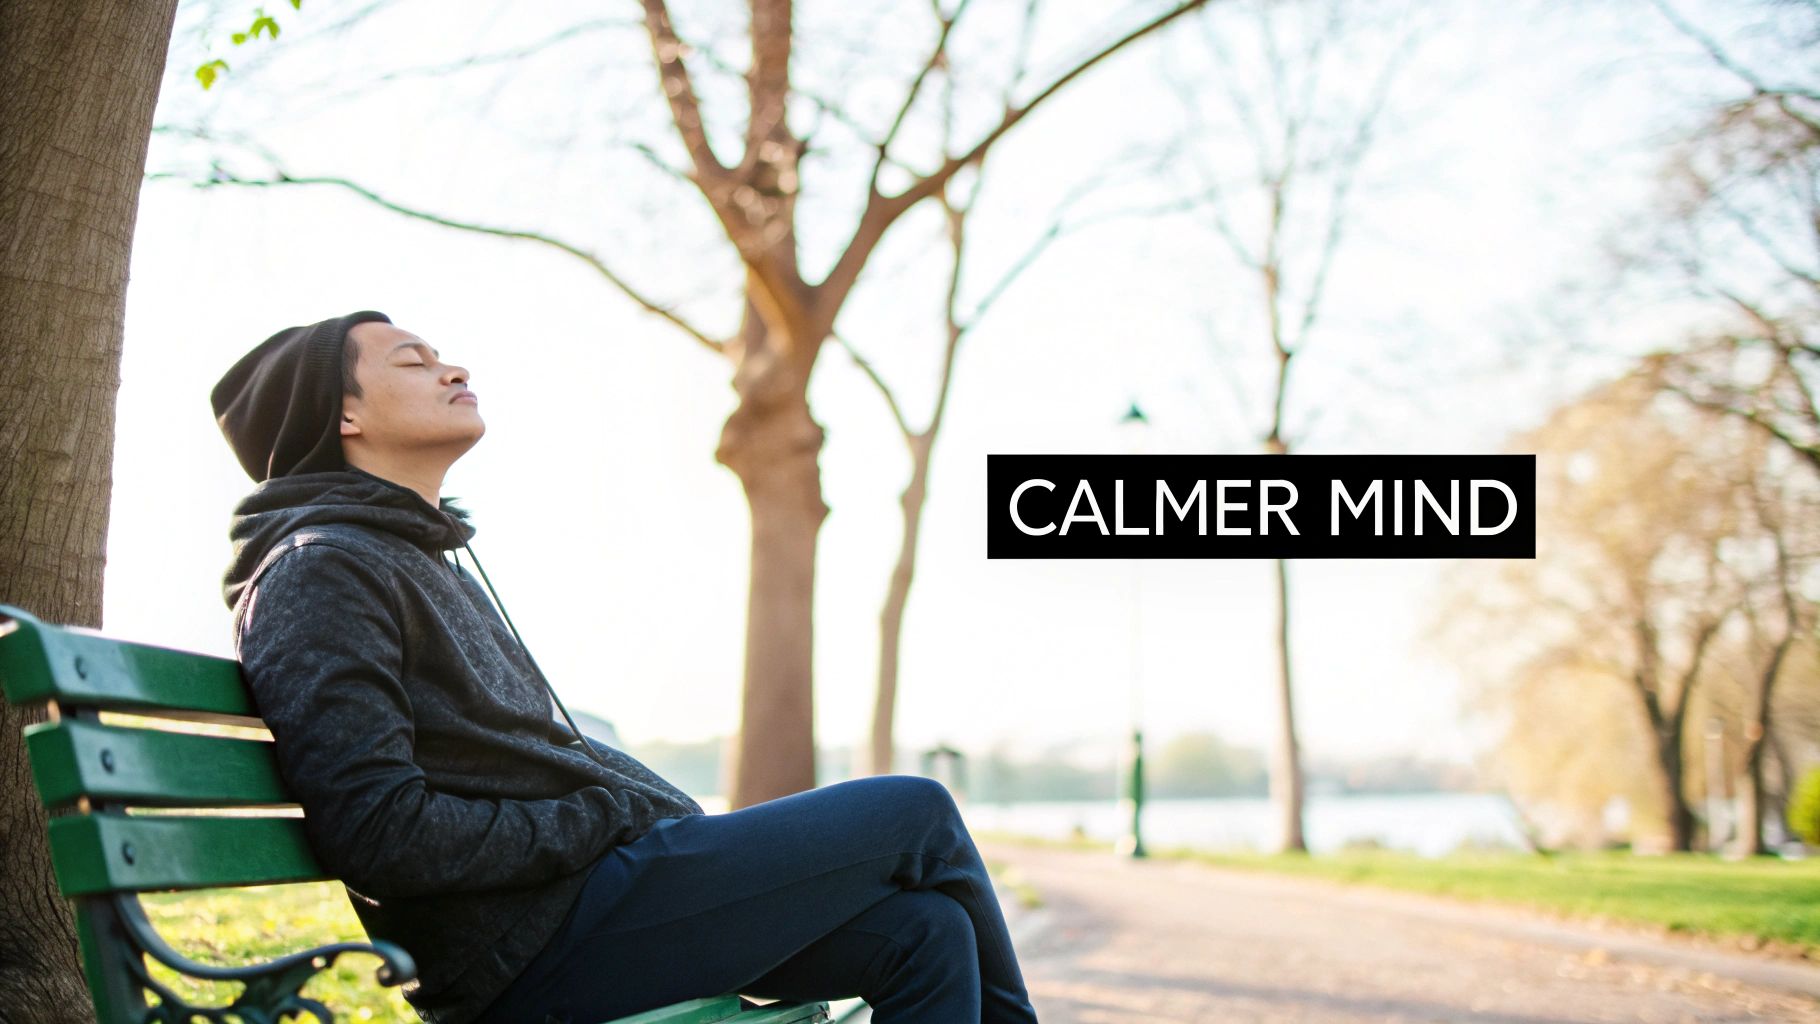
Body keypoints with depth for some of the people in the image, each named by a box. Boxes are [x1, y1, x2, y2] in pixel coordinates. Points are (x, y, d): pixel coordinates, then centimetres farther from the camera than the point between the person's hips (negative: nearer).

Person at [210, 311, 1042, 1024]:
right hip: (531, 942, -10)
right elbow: (380, 828, -19)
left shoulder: (430, 563, 22)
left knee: (923, 931, -3)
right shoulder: (320, 570, -9)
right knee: (916, 812, -6)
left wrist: (670, 817, 7)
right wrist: (607, 820, -13)